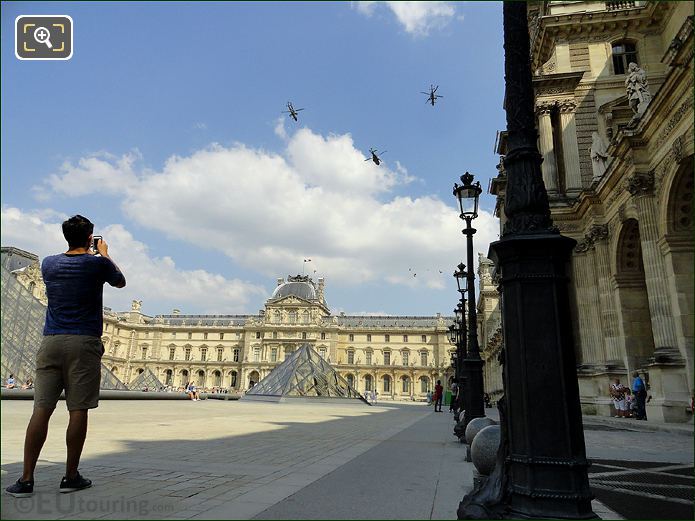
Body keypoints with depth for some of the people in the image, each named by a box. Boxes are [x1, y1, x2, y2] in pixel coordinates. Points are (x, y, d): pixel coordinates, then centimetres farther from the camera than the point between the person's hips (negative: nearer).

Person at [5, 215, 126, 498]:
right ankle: (71, 477, 8)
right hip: (84, 343, -4)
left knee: (41, 409, 4)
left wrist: (90, 254, 37)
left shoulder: (49, 263, 9)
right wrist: (104, 254, 29)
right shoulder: (97, 264, -2)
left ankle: (26, 479, 5)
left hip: (51, 342, 4)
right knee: (78, 410, 1)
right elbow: (120, 282, 18)